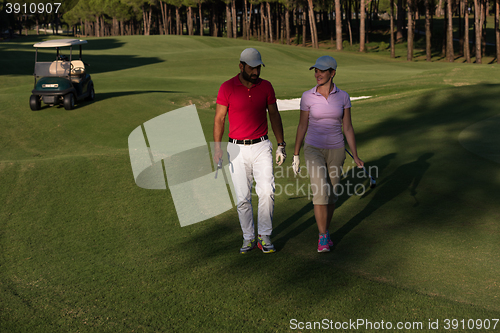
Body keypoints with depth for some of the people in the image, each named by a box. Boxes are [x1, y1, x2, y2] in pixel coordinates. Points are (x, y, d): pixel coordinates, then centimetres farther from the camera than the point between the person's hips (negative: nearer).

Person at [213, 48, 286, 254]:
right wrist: (217, 147, -10)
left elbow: (274, 116, 10)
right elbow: (219, 119, -2)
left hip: (261, 146, 1)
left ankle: (264, 236, 3)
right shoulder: (227, 88, -4)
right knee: (242, 197, 3)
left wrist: (281, 145, 7)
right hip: (237, 149, -1)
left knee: (266, 191, -11)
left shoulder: (266, 86, 3)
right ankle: (248, 237, 18)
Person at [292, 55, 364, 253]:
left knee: (331, 195, 11)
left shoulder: (343, 97, -4)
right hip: (314, 150, -2)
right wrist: (295, 155, 4)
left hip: (336, 151, 2)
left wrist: (356, 157, -4)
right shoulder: (307, 96, -6)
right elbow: (302, 126, 1)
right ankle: (323, 238, -2)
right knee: (320, 193, -16)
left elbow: (348, 128, 0)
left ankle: (325, 231, 32)